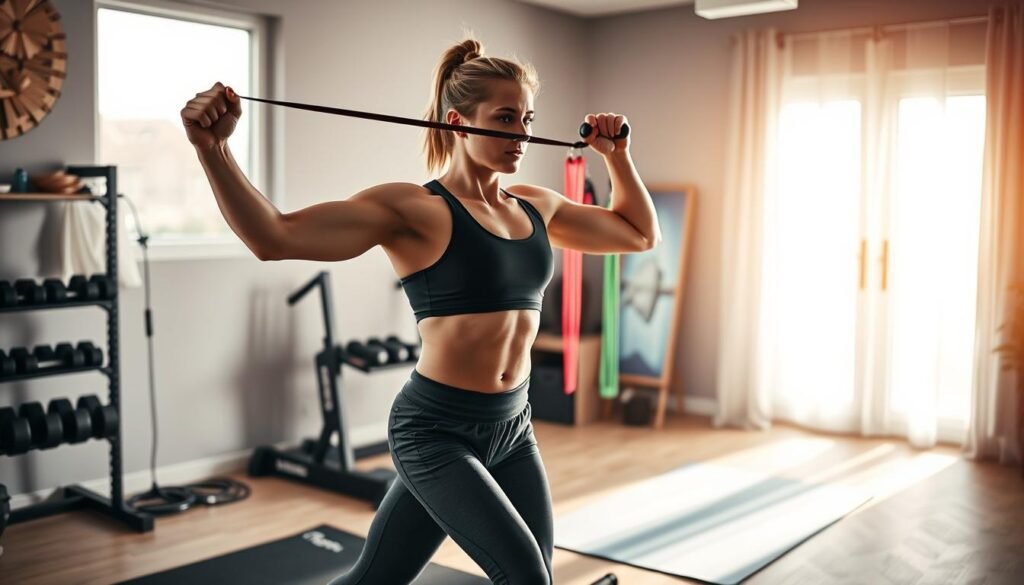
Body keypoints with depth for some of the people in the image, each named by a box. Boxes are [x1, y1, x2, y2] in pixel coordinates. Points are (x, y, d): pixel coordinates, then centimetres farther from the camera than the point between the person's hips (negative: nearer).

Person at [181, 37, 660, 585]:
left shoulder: (536, 206, 8)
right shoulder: (414, 209, -13)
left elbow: (640, 233, 22)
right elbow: (275, 238, -23)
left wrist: (617, 155, 13)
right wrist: (212, 148, -34)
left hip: (512, 429, 7)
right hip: (435, 430, -7)